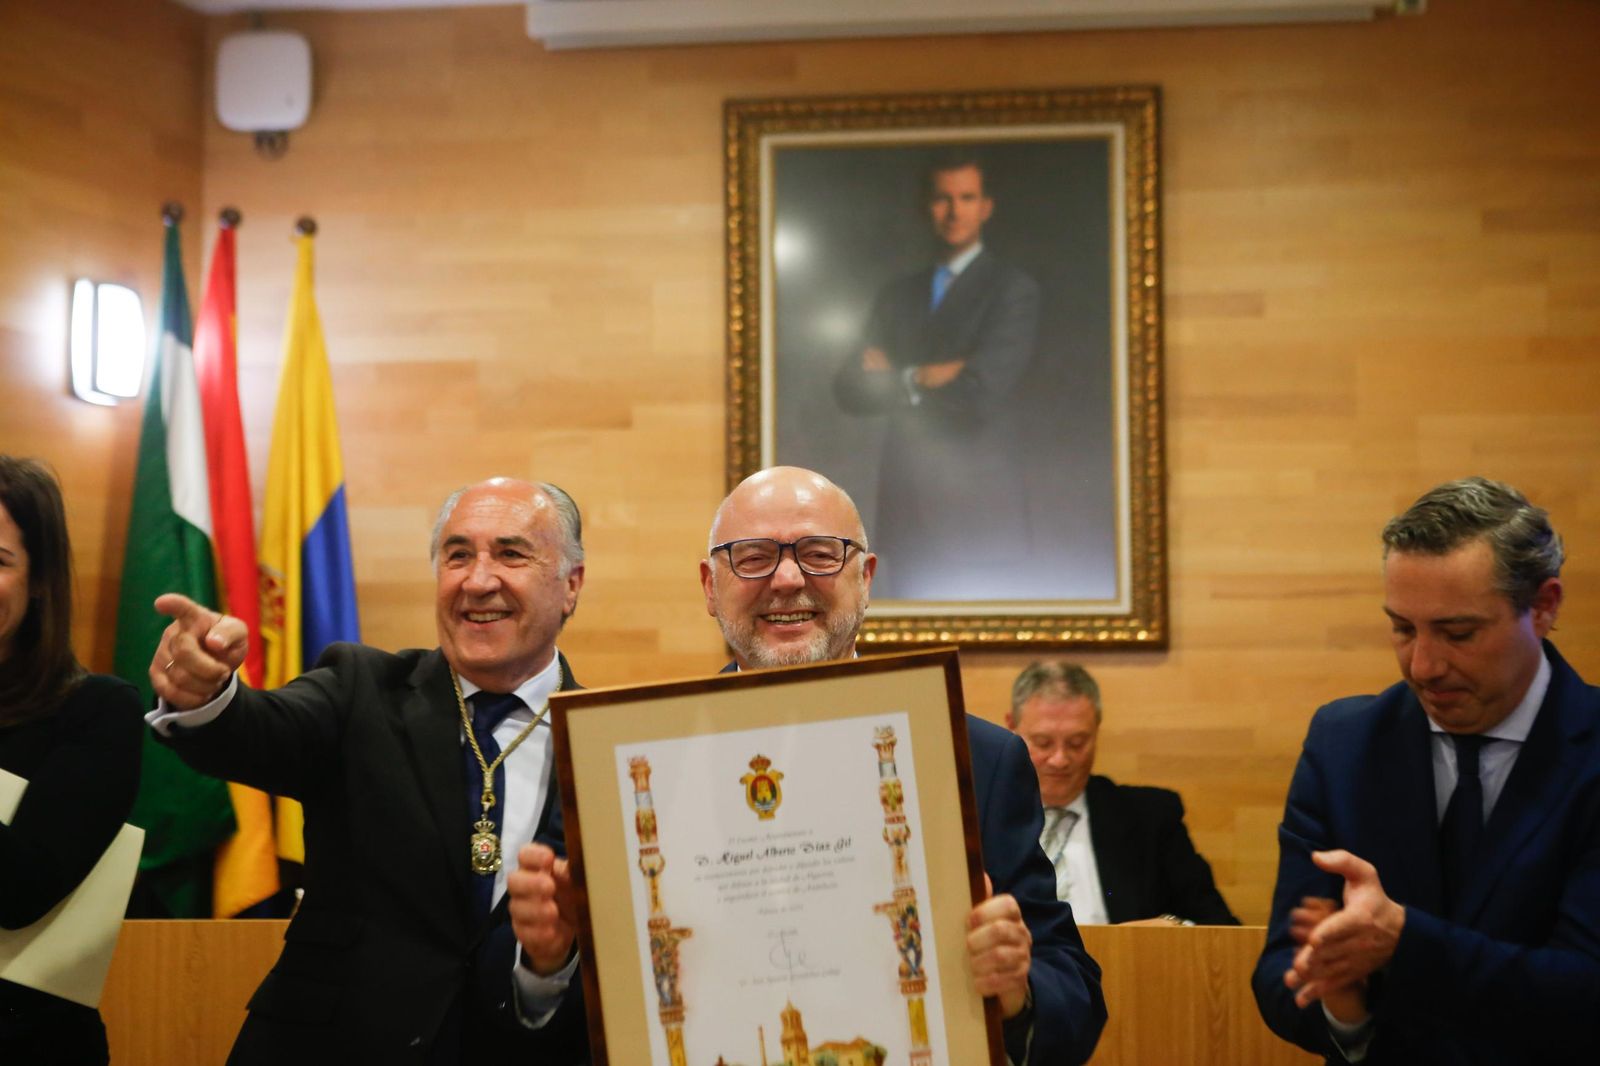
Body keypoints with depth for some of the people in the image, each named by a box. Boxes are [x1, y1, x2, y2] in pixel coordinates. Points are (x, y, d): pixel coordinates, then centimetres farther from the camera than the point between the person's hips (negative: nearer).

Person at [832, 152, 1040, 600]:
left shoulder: (1013, 289, -2)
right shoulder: (898, 294, 16)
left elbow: (981, 391, -15)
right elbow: (850, 389, 5)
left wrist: (898, 380, -3)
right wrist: (926, 378, -9)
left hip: (980, 510, -4)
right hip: (905, 501, 5)